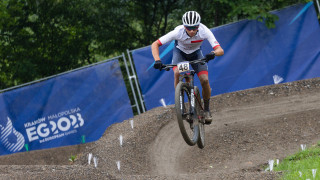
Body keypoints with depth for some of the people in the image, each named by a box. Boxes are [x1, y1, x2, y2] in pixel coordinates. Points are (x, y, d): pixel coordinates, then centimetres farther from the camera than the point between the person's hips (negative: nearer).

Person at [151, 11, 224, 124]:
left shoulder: (205, 31, -34)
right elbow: (155, 44, -31)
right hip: (180, 51, -1)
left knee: (204, 80, -18)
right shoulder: (178, 32, -36)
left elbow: (220, 50, -37)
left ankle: (206, 109, 5)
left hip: (196, 53, 1)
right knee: (177, 73, -32)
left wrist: (213, 53, -60)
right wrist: (157, 60, -47)